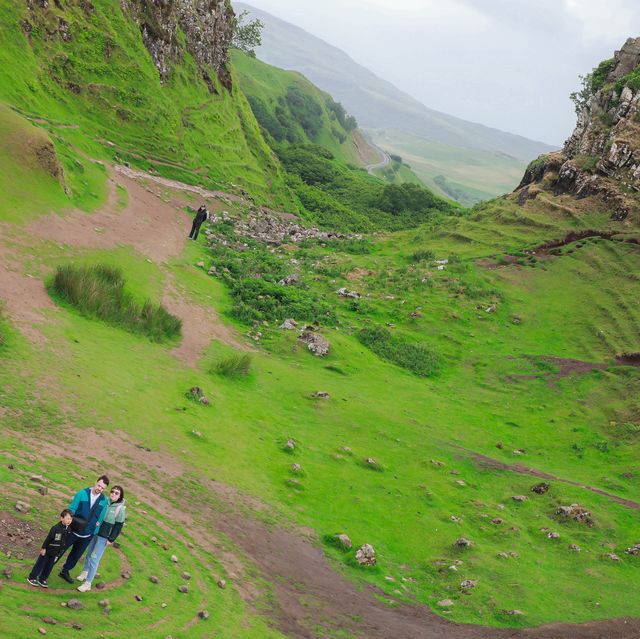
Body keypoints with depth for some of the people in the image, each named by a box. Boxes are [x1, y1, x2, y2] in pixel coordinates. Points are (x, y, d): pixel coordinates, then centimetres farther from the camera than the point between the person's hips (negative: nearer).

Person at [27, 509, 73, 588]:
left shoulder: (69, 529, -7)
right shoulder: (56, 528, -28)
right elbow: (48, 538, -19)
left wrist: (60, 552, 14)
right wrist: (44, 548, -13)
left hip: (55, 553, 6)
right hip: (48, 550, -6)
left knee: (49, 566, 15)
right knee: (40, 564, 8)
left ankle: (42, 579, 29)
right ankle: (32, 578, 23)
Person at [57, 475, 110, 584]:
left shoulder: (104, 501, -4)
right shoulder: (82, 494, -12)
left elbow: (100, 518, 4)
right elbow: (71, 509, -9)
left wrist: (96, 528, -2)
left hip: (87, 535, 3)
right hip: (73, 530, -3)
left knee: (76, 554, 19)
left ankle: (65, 571, 39)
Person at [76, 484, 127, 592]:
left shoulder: (120, 509, -14)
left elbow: (118, 526, -10)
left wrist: (111, 539, -10)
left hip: (104, 537, -4)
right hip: (94, 533, 4)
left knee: (94, 558, -4)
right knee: (89, 553, 19)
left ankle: (88, 583, 7)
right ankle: (85, 572, 44)